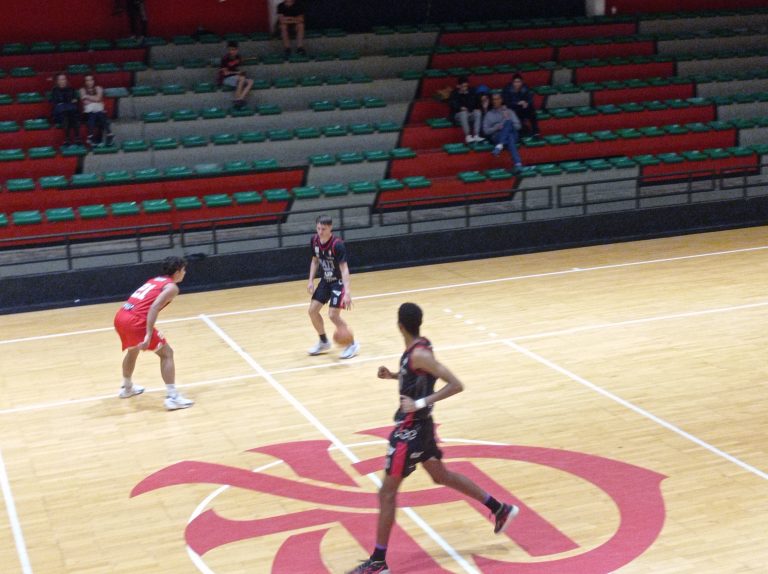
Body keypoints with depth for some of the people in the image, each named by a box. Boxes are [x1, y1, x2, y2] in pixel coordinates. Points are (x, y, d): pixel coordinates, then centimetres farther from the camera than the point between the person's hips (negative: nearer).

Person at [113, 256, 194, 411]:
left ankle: (127, 388, 53)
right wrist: (148, 335, -21)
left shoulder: (155, 280, 26)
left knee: (133, 350, 35)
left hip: (120, 317, 8)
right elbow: (154, 307, -15)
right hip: (135, 321, -8)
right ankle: (172, 397, -6)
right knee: (166, 353, 2)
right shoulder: (171, 287, 0)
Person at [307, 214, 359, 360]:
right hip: (325, 280, 7)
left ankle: (352, 344, 2)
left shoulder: (337, 245, -28)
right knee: (312, 310, 4)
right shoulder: (314, 240, -8)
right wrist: (311, 281, 1)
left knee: (333, 314, -16)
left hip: (338, 282, -7)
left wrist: (347, 292, -39)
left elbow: (344, 268, -31)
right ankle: (324, 342, 26)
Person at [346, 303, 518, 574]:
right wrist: (393, 375, 7)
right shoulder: (419, 347, 2)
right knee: (441, 475, 25)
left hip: (411, 430, -10)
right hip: (419, 425, 10)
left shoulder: (418, 354, -25)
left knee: (387, 492, -2)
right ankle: (501, 510, 35)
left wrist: (420, 403, -32)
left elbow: (456, 385, -28)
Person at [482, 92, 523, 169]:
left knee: (508, 122, -35)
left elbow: (518, 126, 13)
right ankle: (518, 163, -58)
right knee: (510, 138, -40)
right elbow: (486, 131, 11)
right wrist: (496, 127, -7)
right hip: (497, 136, -2)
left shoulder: (509, 112, 23)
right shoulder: (489, 114, 21)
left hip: (512, 134, 2)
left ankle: (500, 145, -52)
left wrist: (507, 119, -4)